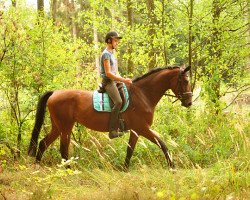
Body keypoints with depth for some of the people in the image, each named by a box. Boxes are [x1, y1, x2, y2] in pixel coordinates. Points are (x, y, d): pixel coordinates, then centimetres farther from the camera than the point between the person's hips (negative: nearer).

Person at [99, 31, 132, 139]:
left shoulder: (111, 54, 22)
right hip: (108, 82, -10)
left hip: (114, 81, 10)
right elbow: (108, 73, -18)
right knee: (118, 102, -26)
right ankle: (112, 131, -30)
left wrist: (124, 79, 11)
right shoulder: (106, 54, -9)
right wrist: (123, 80, -18)